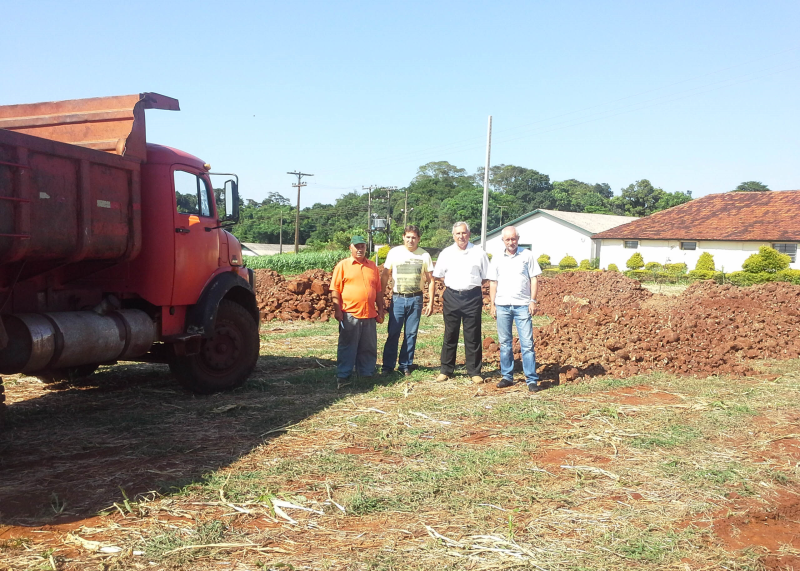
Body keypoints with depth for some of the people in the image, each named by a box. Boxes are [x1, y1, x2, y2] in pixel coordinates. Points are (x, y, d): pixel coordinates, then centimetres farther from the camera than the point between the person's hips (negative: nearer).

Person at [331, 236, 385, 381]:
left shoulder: (372, 266, 14)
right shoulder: (343, 265, 1)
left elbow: (378, 291, 17)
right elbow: (335, 290, -3)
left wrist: (380, 310, 13)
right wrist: (337, 310, -11)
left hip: (369, 314, 4)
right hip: (349, 314, -4)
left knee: (368, 347, 9)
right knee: (347, 346, 2)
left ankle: (367, 373, 20)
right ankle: (343, 375, 10)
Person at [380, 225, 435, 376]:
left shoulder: (424, 255, 2)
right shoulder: (394, 253, 1)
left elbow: (430, 280, 6)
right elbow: (385, 276, 6)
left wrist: (430, 303, 1)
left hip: (415, 299, 1)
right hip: (398, 298, -1)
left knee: (411, 334, 5)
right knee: (393, 333, -3)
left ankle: (405, 366, 15)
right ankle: (388, 366, 6)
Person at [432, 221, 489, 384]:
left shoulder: (479, 253, 2)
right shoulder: (446, 253, 6)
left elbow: (486, 277, 6)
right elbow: (437, 275, 13)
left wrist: (471, 282, -1)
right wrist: (451, 281, 4)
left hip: (472, 297, -1)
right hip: (451, 296, 2)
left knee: (473, 336, 2)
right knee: (450, 335, 8)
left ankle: (475, 372, 10)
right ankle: (446, 370, 16)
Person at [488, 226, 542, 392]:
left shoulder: (527, 255, 4)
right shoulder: (497, 259, 10)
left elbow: (533, 279, 4)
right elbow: (493, 283, 12)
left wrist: (533, 300, -5)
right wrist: (492, 304, 4)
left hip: (522, 305, -2)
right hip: (502, 305, 3)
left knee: (527, 343, -5)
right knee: (504, 343, 8)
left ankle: (532, 379, -1)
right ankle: (507, 376, 17)